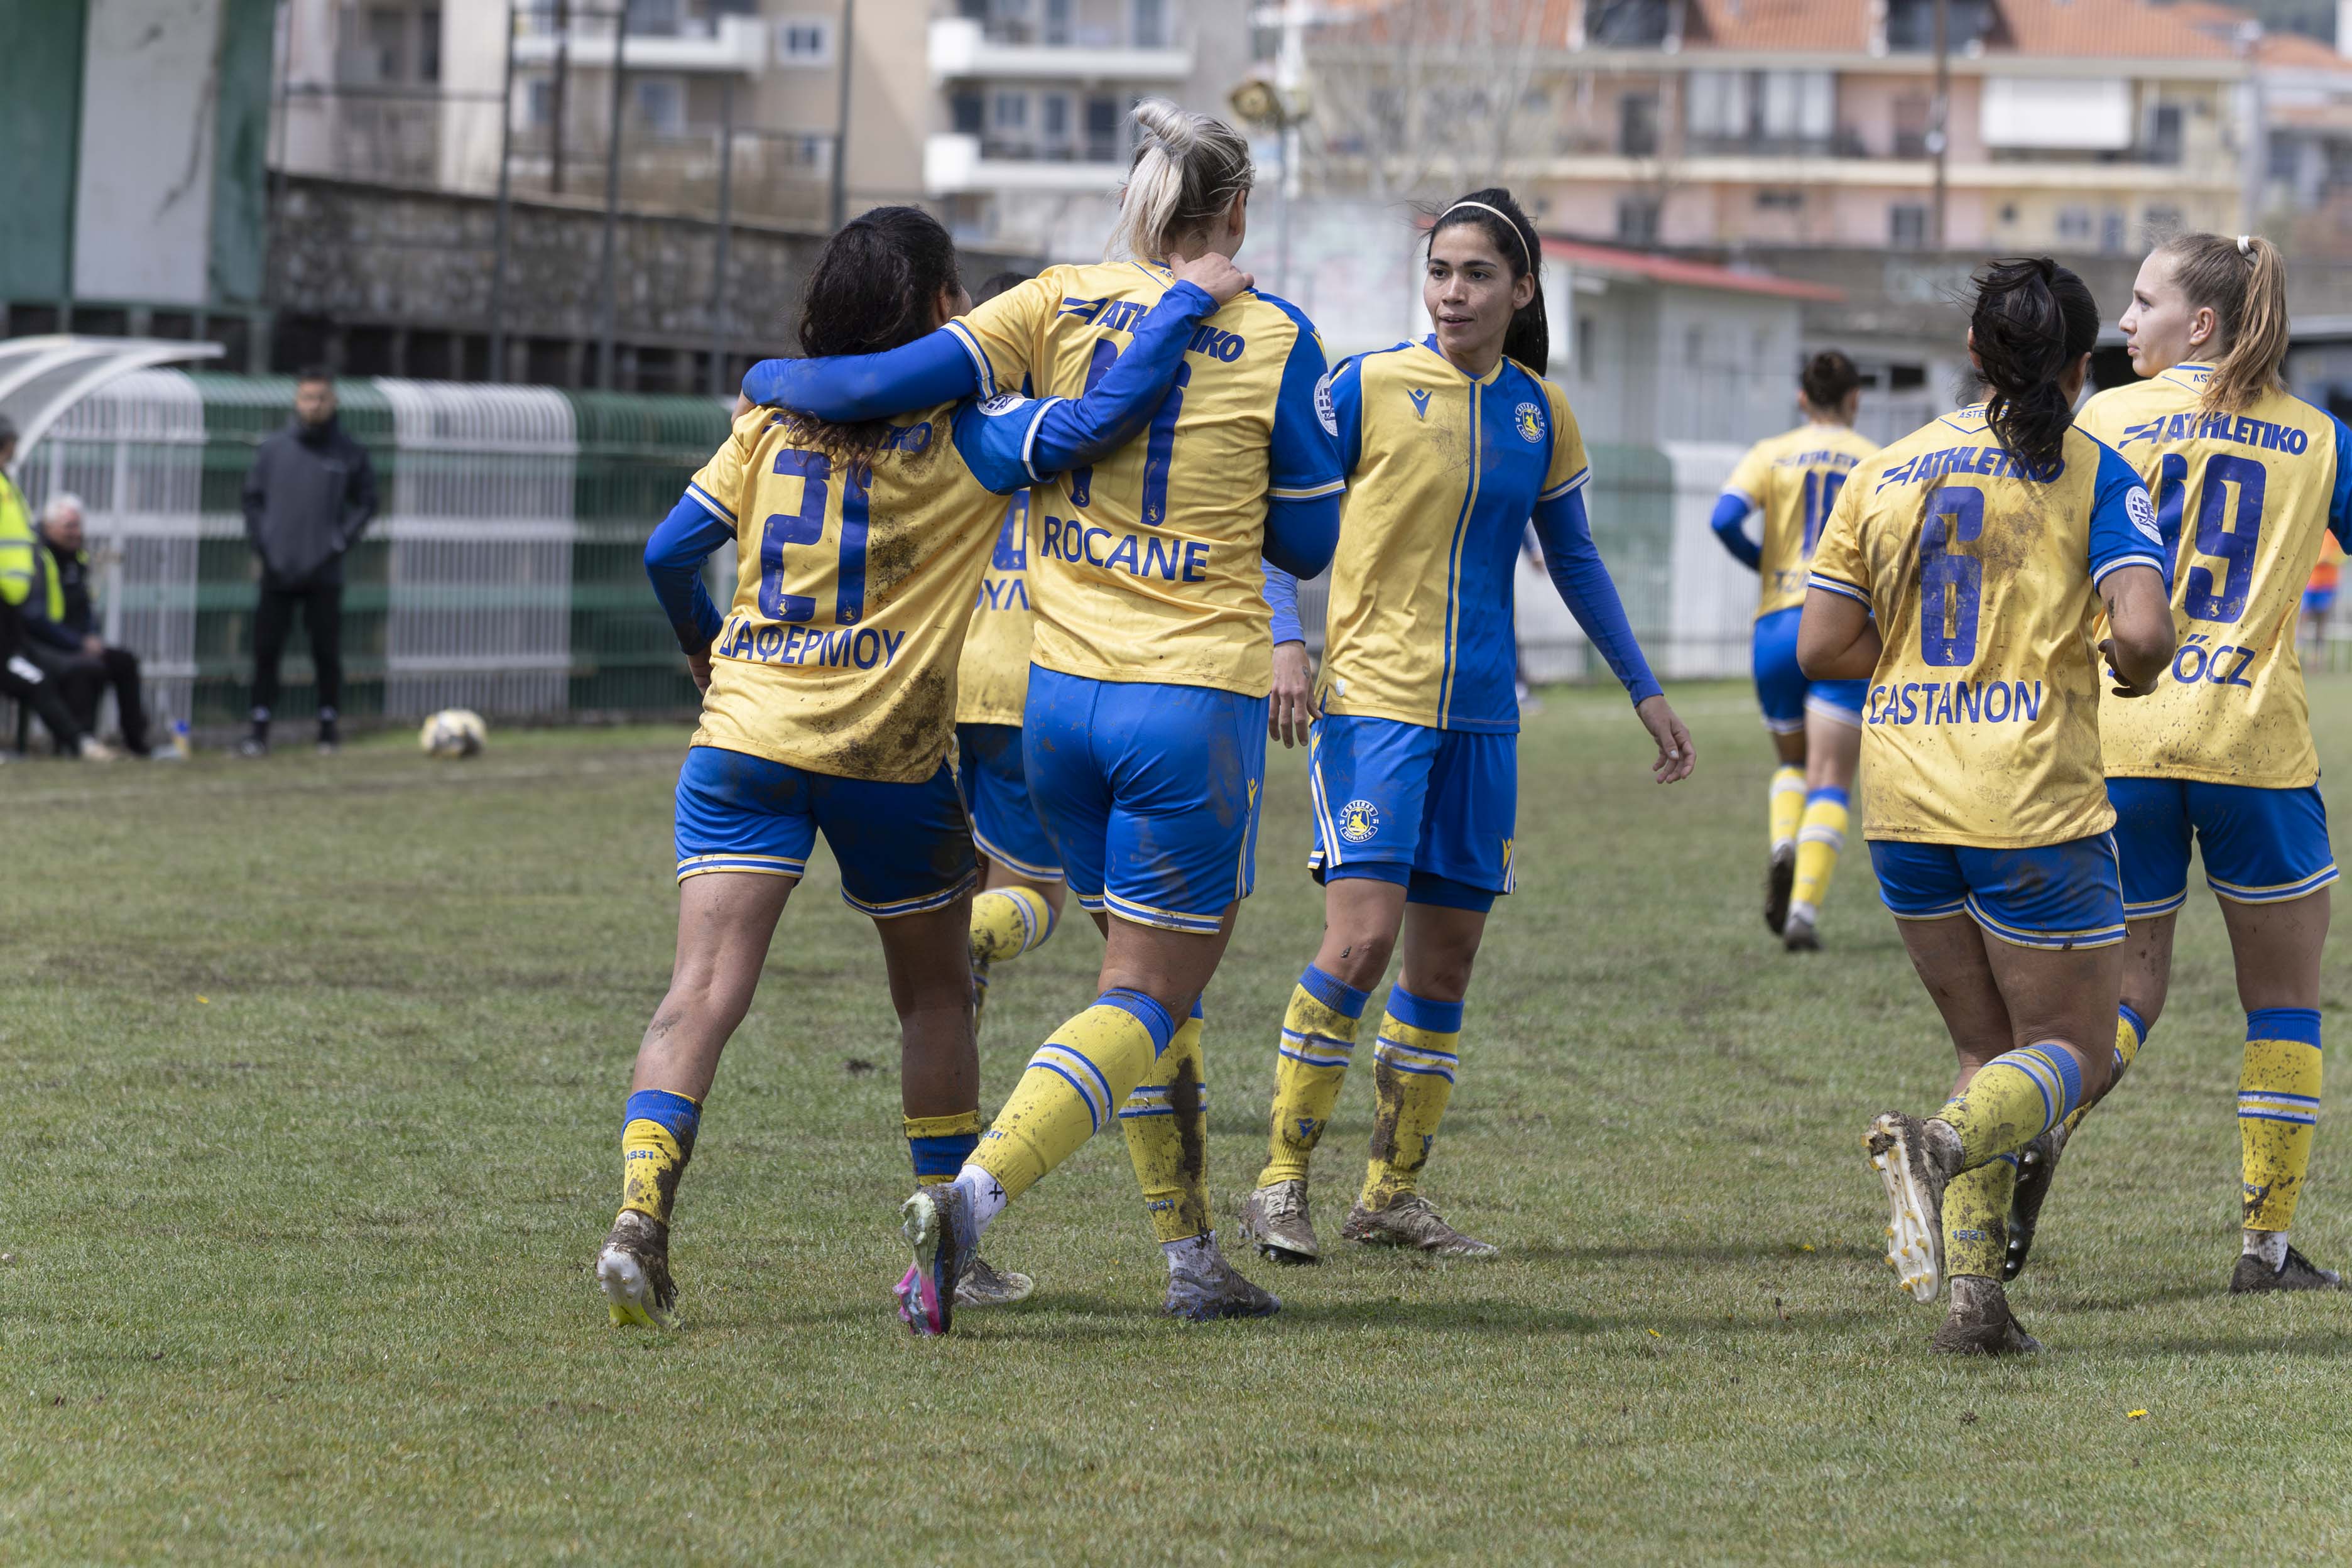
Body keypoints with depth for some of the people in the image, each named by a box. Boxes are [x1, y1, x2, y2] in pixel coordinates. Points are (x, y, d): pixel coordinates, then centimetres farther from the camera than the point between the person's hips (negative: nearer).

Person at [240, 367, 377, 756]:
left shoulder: (349, 453, 2)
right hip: (278, 571, 1)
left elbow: (365, 502, 7)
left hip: (324, 573, -1)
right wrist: (260, 540, -1)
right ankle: (259, 731, 1)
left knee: (327, 652, 2)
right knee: (266, 651, -2)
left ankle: (329, 726, 13)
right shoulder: (274, 449, 5)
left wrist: (342, 541, -5)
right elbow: (253, 497, 11)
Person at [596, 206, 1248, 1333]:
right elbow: (1099, 419, -19)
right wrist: (1186, 301, -7)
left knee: (705, 987, -8)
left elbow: (670, 552, 7)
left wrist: (703, 647, 27)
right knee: (935, 994, 18)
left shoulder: (773, 421, 7)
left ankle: (639, 1218, -28)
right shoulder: (964, 437, -5)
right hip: (894, 760, -2)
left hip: (747, 730, 2)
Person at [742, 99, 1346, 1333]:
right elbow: (1310, 539, 3)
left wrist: (767, 378, 12)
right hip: (1197, 699, -4)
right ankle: (973, 1195, -22)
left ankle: (1191, 1253, 19)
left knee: (1156, 984, 19)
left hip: (1062, 698, 4)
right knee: (1147, 1003, -1)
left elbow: (878, 386, -7)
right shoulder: (1273, 339, -3)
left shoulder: (1059, 306, 1)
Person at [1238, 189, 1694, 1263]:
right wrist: (1286, 642, -15)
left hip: (1480, 717, 5)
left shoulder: (1541, 413, 9)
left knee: (1447, 958, 5)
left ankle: (1393, 1194, 15)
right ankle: (1281, 1182, -7)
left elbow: (1574, 561, 19)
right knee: (1361, 940, -16)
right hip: (1370, 700, -5)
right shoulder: (1367, 387, -4)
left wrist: (1645, 692, 19)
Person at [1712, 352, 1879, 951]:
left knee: (1793, 763, 22)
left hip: (1778, 625, 2)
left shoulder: (1770, 455, 6)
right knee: (1830, 784, -3)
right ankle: (1805, 908, -19)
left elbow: (1725, 520, -9)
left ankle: (1784, 848, -8)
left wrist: (1762, 563, 9)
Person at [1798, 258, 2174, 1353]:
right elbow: (2142, 630, -17)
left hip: (1904, 803, 5)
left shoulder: (1885, 474, 7)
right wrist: (2134, 670, 6)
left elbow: (1819, 648, 3)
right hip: (2032, 804, -5)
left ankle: (1971, 1292, 1)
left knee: (1990, 1049, 17)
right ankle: (1944, 1142, -25)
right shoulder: (2094, 475, -4)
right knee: (2074, 1051, 7)